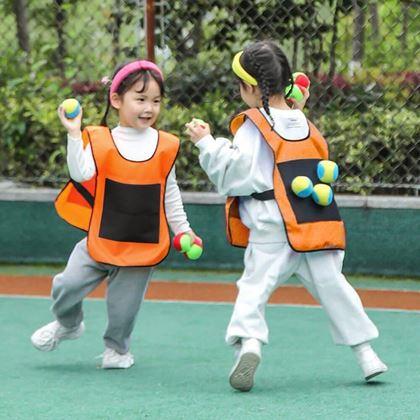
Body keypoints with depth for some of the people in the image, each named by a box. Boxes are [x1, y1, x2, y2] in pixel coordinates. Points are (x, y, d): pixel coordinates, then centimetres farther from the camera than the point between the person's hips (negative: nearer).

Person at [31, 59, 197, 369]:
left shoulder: (165, 147, 0)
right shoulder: (99, 141, -6)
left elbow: (170, 194, 11)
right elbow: (81, 174, -21)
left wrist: (182, 228, 12)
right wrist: (73, 135, -29)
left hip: (144, 244, 0)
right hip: (102, 238, 0)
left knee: (124, 306, 3)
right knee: (66, 286, -8)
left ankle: (117, 348, 32)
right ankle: (68, 324, 25)